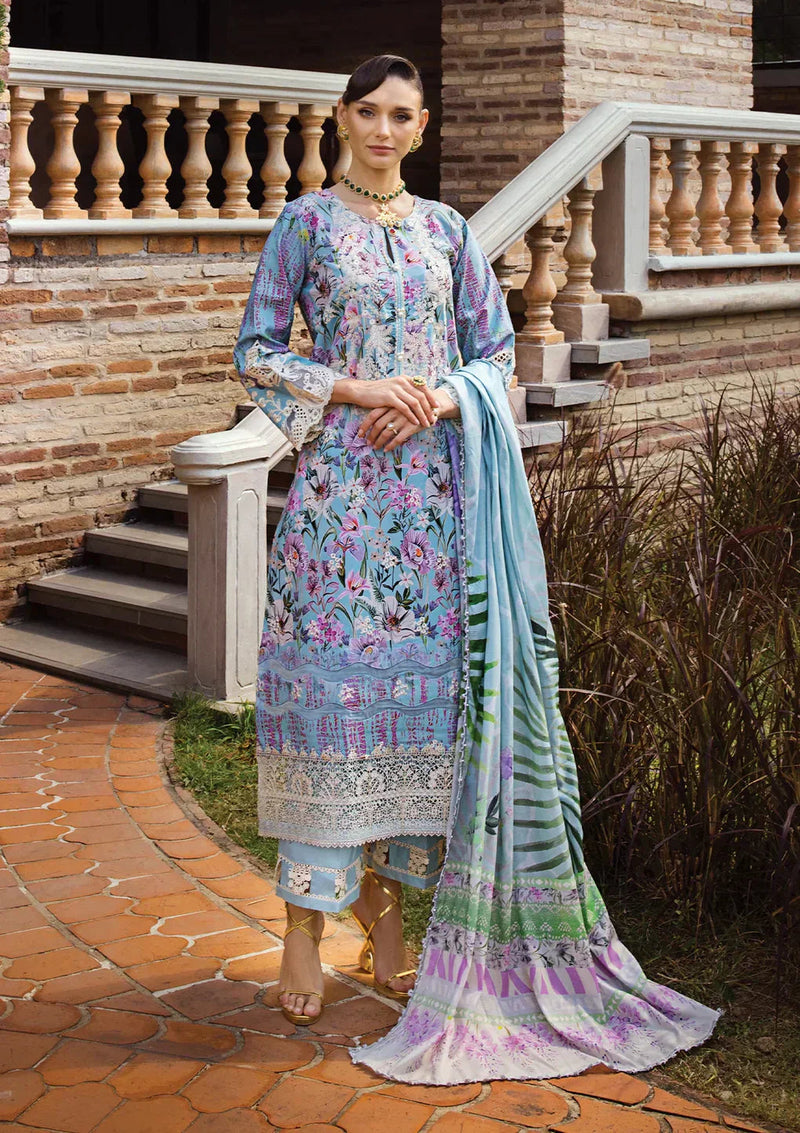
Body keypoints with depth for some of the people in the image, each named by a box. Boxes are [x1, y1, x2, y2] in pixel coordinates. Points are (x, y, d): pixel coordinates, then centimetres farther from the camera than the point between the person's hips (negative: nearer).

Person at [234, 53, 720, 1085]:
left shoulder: (446, 228, 13)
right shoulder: (307, 221, 5)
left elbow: (496, 349, 12)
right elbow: (256, 352, 1)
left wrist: (436, 399, -7)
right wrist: (361, 388, -11)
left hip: (433, 482, 3)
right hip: (339, 482, -3)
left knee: (422, 680, 2)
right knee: (331, 680, -7)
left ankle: (384, 902, 16)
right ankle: (305, 921, 0)